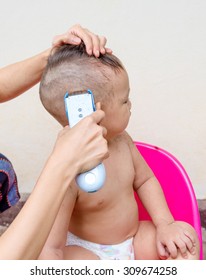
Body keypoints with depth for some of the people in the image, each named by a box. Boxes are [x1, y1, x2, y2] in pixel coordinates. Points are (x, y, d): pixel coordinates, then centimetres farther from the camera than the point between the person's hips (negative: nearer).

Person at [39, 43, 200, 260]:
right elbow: (49, 248, -31)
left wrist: (164, 224, -3)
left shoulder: (120, 139, -8)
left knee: (186, 233, -8)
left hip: (135, 240, 7)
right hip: (87, 252, -6)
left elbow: (144, 180, 9)